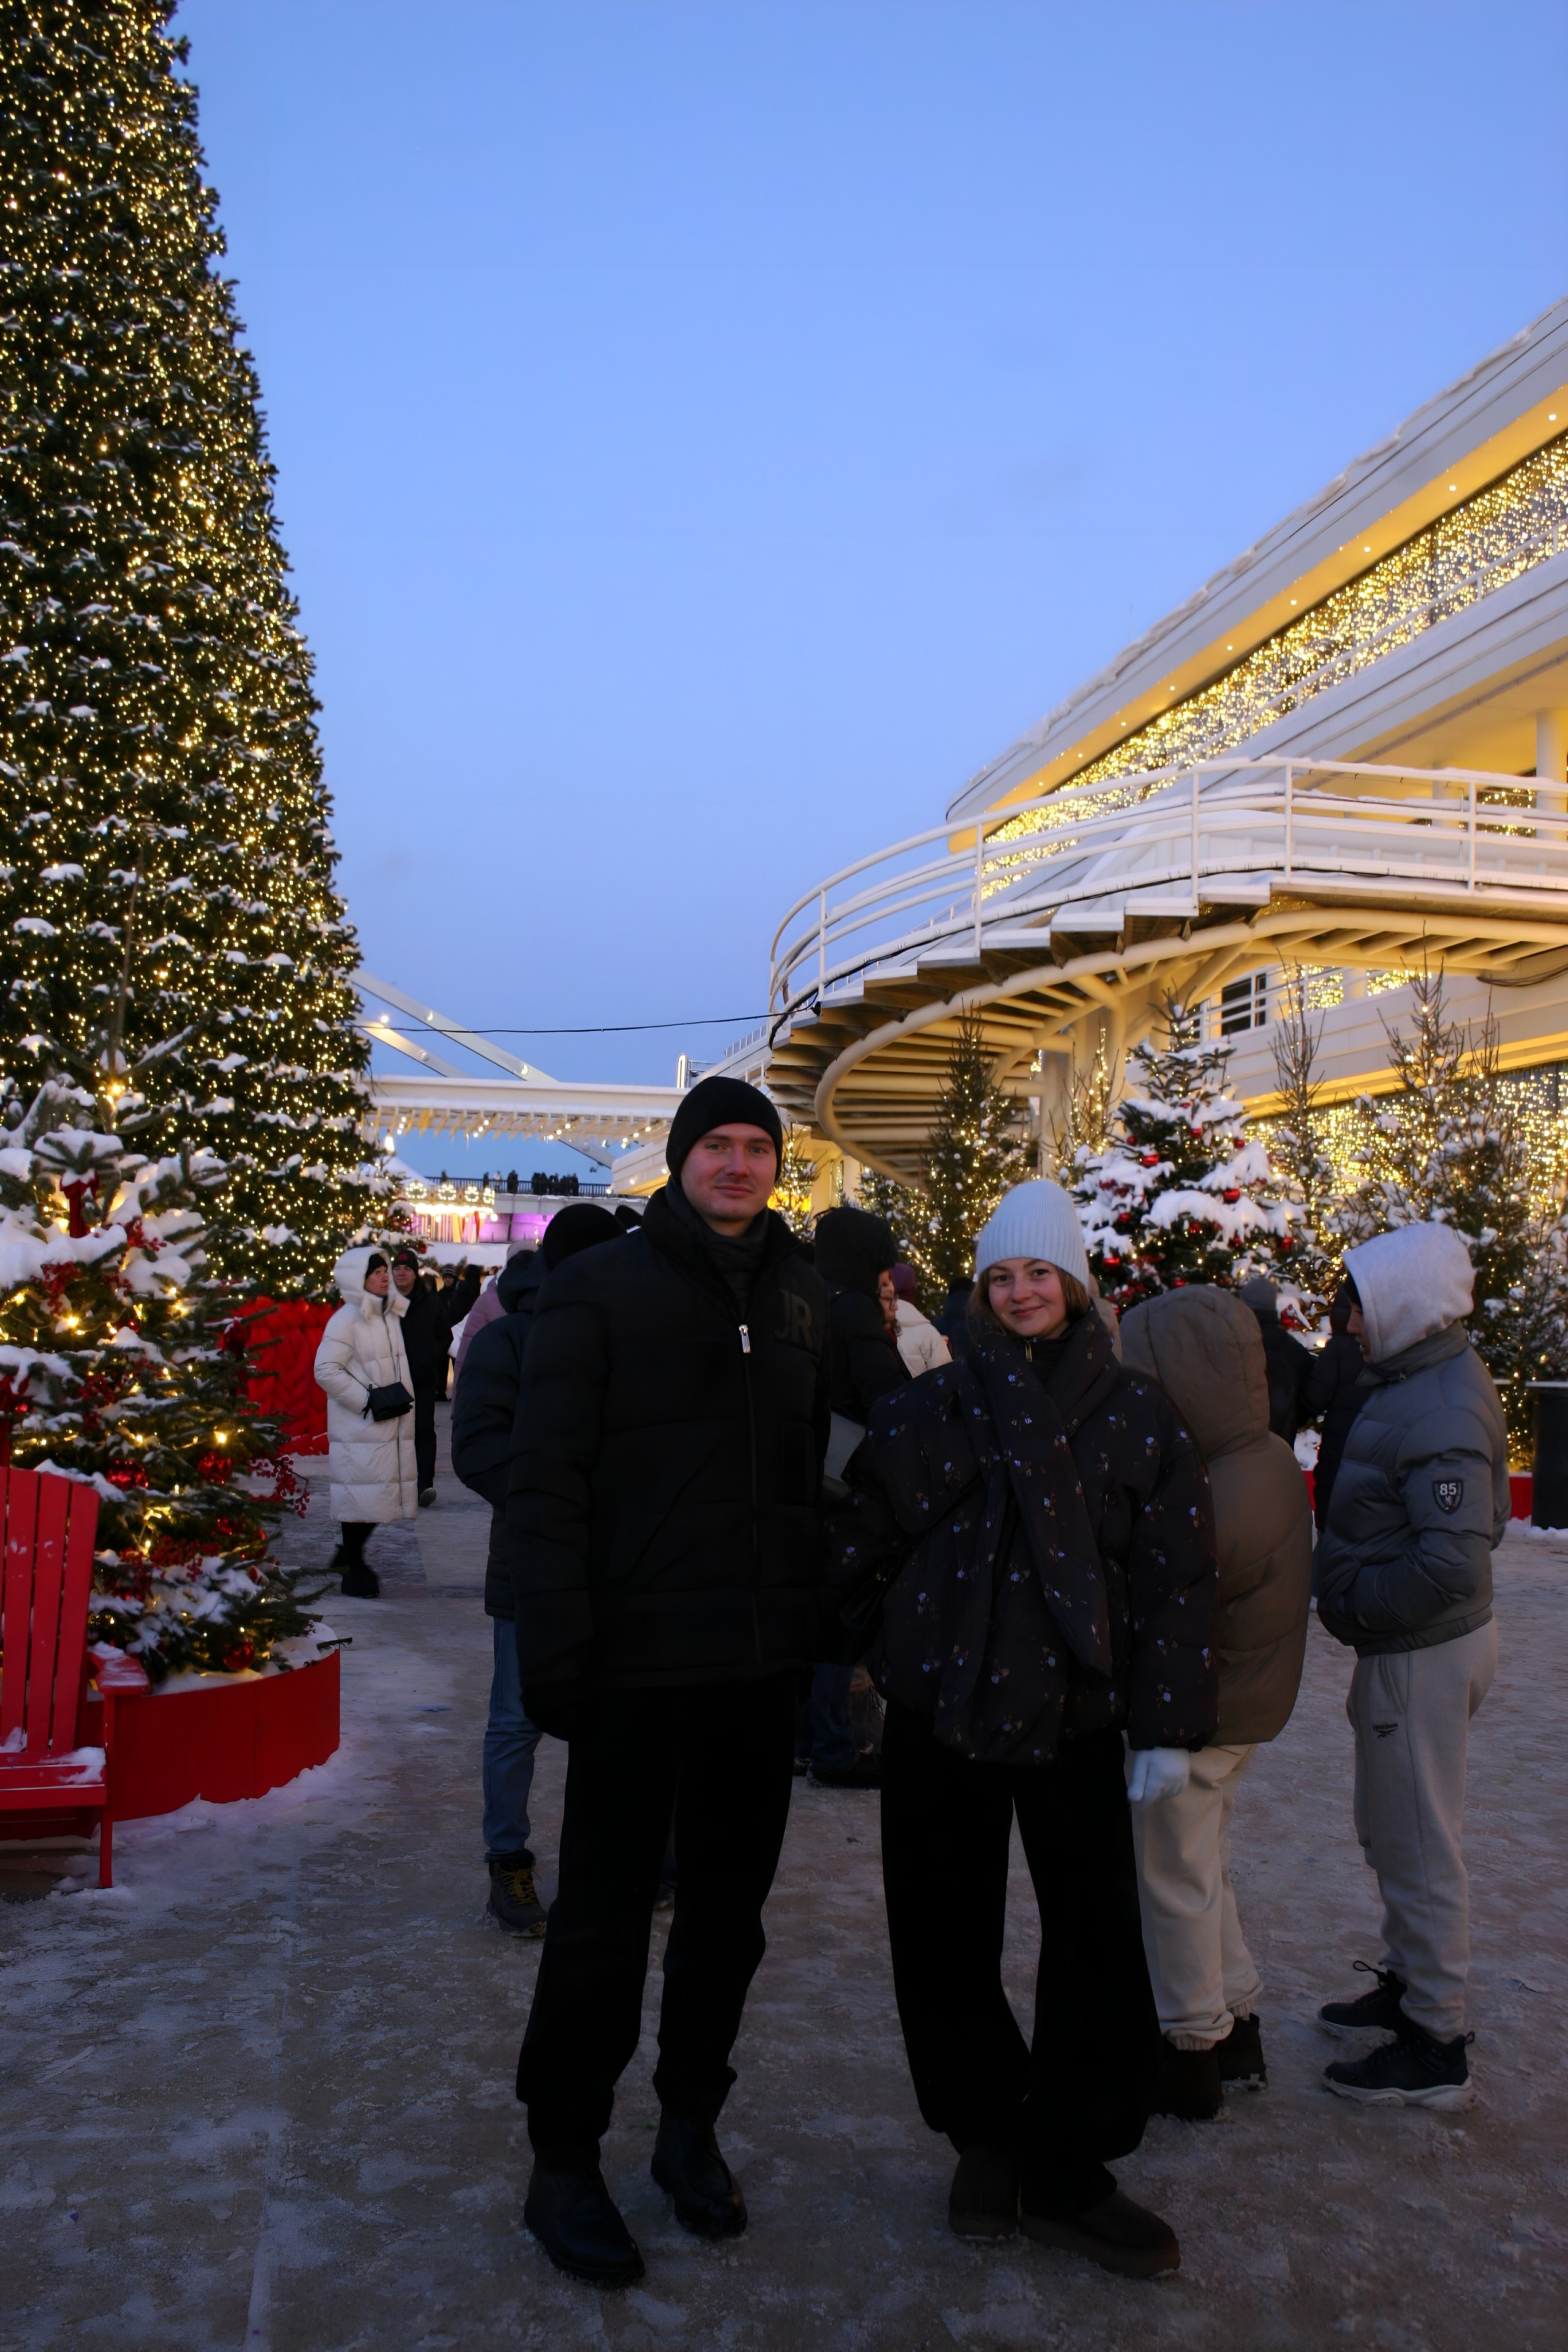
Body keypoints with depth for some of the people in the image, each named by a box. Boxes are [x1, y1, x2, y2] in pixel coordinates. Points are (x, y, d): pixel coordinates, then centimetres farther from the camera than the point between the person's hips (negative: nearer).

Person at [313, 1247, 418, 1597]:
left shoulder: (392, 1315, 13)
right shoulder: (347, 1319, -10)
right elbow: (326, 1371, -17)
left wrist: (402, 1396, 13)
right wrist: (368, 1400, -16)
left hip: (392, 1424, 7)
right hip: (359, 1427, -7)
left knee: (380, 1495, 10)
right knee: (360, 1496, -4)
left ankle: (350, 1553, 27)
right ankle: (353, 1568, 8)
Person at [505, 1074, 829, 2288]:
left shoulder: (801, 1295, 8)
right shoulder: (601, 1287, -6)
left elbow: (826, 1462, 11)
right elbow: (546, 1475, -10)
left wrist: (828, 1619, 6)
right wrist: (556, 1643, -16)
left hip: (764, 1661, 5)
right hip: (639, 1660, -5)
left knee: (730, 1904, 17)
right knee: (606, 1914, 7)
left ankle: (691, 2124, 36)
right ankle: (564, 2160, 26)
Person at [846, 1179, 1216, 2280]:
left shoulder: (1139, 1415, 0)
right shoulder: (932, 1405, 1)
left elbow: (1178, 1580, 0)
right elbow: (867, 1536, 1)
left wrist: (1169, 1728, -3)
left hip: (1074, 1718, 0)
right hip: (939, 1710, 1)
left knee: (1098, 1948, 2)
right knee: (945, 1939, 10)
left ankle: (1066, 2172, 23)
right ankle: (986, 2135, 33)